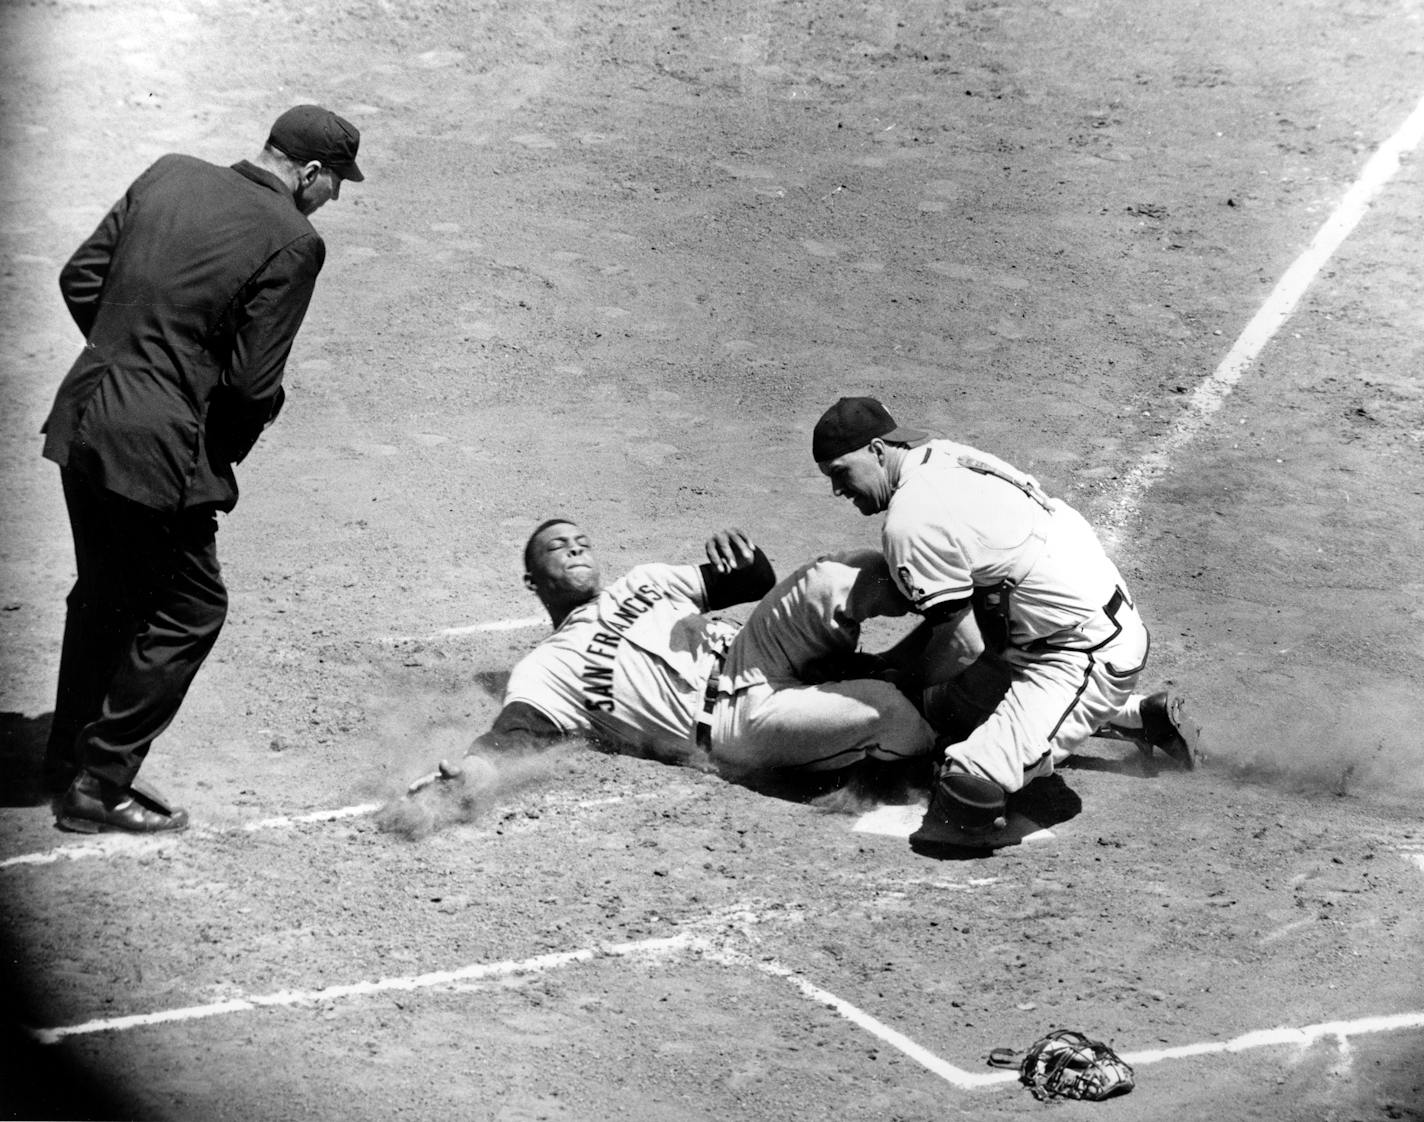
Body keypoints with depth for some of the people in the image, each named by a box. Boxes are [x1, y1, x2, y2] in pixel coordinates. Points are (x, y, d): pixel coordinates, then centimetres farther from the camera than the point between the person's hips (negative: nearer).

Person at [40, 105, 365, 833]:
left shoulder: (170, 175, 5)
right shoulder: (292, 242, -14)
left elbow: (80, 277, 9)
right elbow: (252, 380, -15)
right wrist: (230, 446, 5)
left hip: (83, 419, 8)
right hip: (158, 449, -7)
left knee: (105, 594, 24)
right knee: (191, 609, 10)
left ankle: (69, 759, 38)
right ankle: (99, 785, 13)